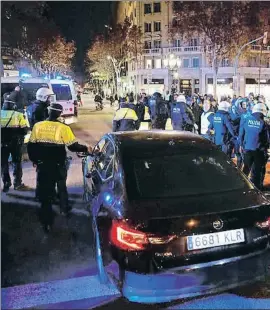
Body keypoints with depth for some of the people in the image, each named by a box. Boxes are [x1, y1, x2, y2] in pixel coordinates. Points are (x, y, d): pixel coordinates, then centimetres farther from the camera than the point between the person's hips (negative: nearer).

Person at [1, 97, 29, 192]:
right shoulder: (19, 115, -5)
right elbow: (25, 129, -8)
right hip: (15, 142, -1)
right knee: (16, 163, 11)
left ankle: (6, 184, 12)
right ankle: (17, 183, 14)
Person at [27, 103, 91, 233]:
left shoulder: (37, 126, -4)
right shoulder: (63, 128, -14)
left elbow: (30, 146, 1)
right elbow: (73, 146, -14)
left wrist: (34, 160, 15)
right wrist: (86, 148, 3)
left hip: (42, 165, 1)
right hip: (58, 165, -1)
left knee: (45, 191, 7)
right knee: (61, 187, 24)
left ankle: (47, 222, 10)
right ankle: (64, 209, 43)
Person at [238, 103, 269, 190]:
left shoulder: (246, 120, -3)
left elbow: (241, 135, 3)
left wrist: (242, 146, 13)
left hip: (247, 149, 3)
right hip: (259, 150, -3)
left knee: (246, 168, 19)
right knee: (257, 170, 7)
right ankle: (256, 187, 12)